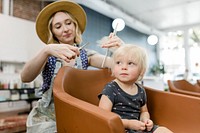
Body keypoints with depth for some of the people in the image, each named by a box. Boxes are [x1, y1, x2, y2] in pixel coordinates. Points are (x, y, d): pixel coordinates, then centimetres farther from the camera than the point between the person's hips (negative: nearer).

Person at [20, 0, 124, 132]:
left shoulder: (86, 55, 0)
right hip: (46, 118, -1)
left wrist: (121, 48, -34)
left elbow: (114, 63, -14)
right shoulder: (49, 56, -5)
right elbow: (25, 77, -22)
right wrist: (46, 50, -37)